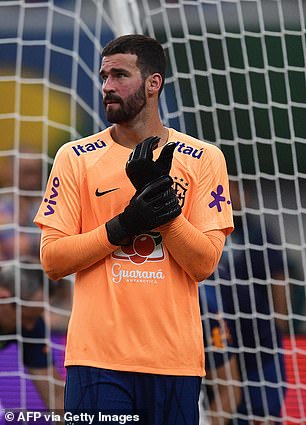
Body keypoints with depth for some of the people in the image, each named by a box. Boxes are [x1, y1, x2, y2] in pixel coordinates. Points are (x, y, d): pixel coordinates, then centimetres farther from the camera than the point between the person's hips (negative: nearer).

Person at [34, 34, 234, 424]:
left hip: (175, 358, 1)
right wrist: (124, 225, -14)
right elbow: (52, 260, -1)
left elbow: (204, 264, -3)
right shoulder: (76, 158, 4)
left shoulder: (204, 159, 4)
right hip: (97, 356, 0)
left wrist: (161, 199, -15)